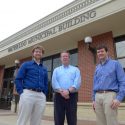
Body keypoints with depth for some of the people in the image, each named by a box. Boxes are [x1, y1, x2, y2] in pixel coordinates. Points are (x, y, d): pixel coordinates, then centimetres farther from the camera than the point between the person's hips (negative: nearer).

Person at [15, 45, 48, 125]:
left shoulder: (44, 69, 19)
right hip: (28, 94, -4)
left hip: (41, 96, 4)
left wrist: (44, 95, 8)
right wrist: (21, 92, -9)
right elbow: (18, 79, 1)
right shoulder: (26, 65, 8)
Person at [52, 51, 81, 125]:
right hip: (59, 96, 2)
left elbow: (77, 83, -4)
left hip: (72, 96, -1)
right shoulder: (56, 70, 16)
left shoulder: (75, 69, 12)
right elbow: (54, 83, 0)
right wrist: (61, 91, -17)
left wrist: (68, 91, -19)